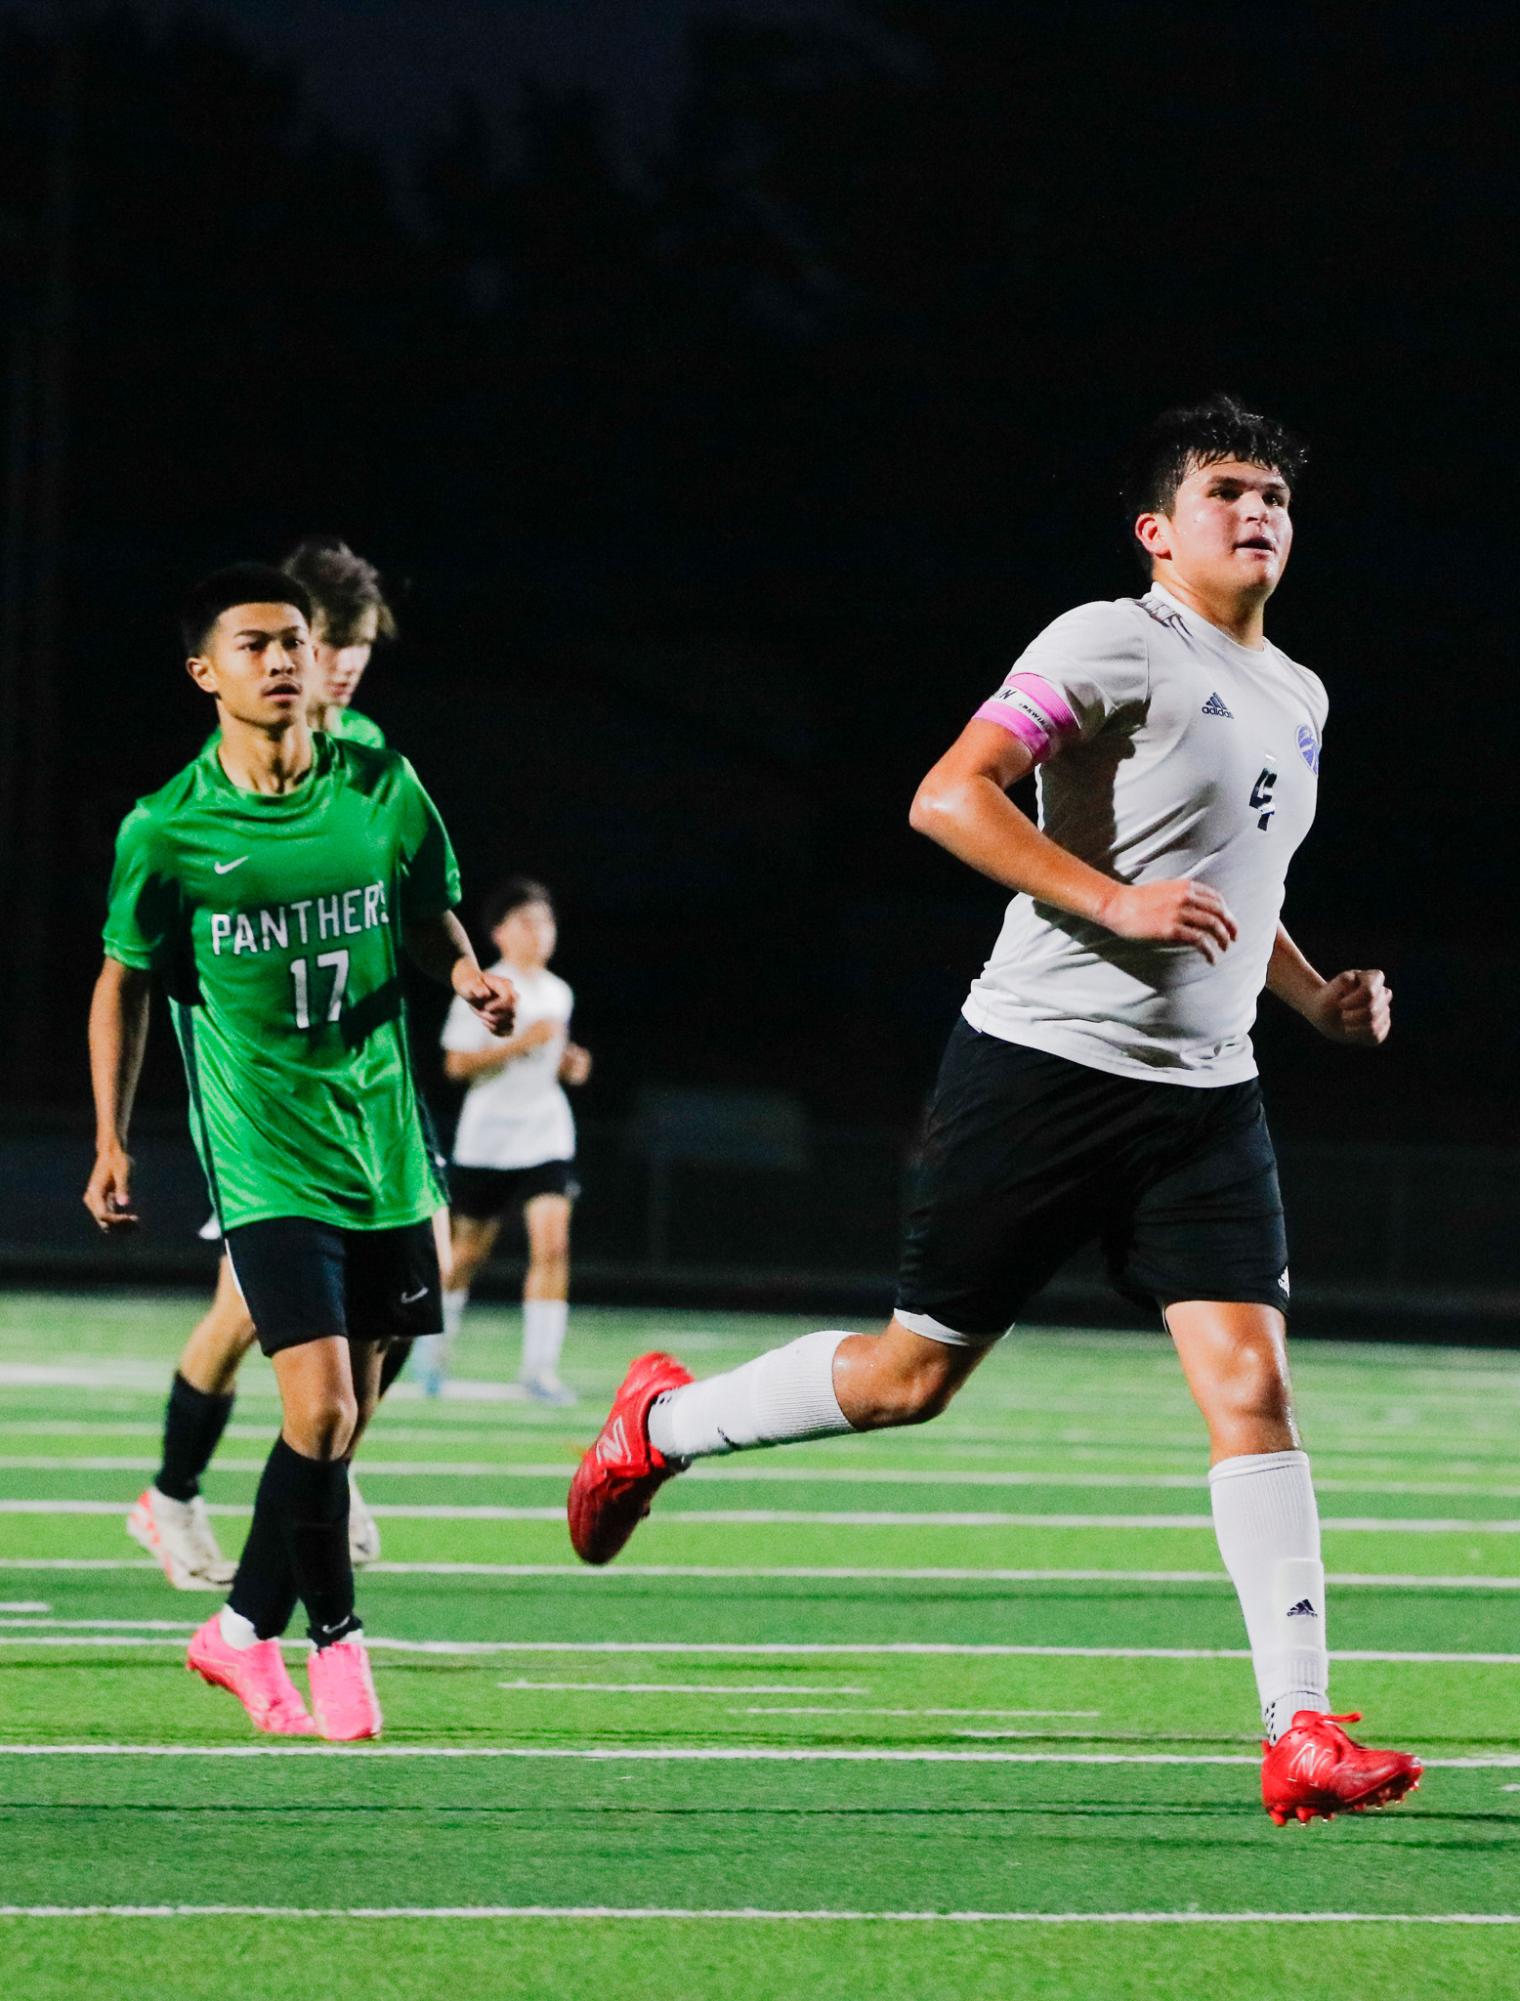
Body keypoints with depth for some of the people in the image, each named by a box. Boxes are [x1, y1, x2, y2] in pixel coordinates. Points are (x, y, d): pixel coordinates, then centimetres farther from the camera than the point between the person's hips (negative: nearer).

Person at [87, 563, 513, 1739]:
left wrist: (471, 979, -6)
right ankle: (337, 1639, 1)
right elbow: (127, 981, 7)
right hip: (266, 1158, -4)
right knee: (319, 1409, -16)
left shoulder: (381, 791, 1)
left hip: (385, 1147, 4)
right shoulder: (167, 832, -5)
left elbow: (430, 919, 16)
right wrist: (112, 1142, 5)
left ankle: (247, 1632, 25)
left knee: (346, 1421, 8)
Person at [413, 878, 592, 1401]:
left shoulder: (559, 994, 11)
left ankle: (539, 1365, -14)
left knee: (552, 1244, -14)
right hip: (487, 1138, -4)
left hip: (547, 1137, 4)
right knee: (469, 1251, 7)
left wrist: (568, 1065, 4)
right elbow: (457, 1063, -13)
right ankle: (438, 1336, 34)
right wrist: (520, 1044, -21)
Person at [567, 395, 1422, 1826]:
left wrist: (1313, 994, 17)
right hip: (1044, 1060, -6)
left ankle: (1299, 1735, -14)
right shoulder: (1115, 645, -9)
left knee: (1251, 1383, -9)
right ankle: (666, 1421, 29)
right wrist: (1116, 901, -25)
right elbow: (948, 797, -19)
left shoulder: (1296, 698, 18)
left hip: (1204, 1096, 6)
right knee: (914, 1371, 1)